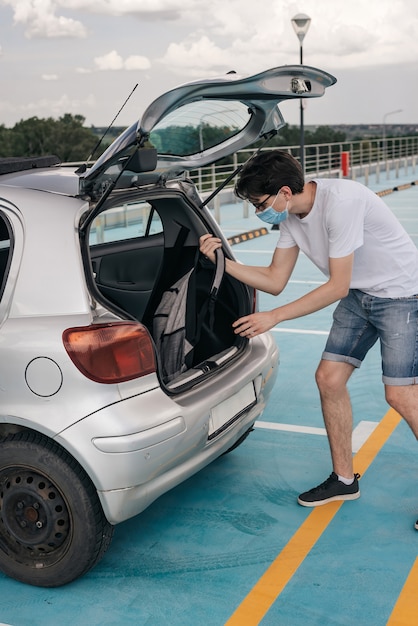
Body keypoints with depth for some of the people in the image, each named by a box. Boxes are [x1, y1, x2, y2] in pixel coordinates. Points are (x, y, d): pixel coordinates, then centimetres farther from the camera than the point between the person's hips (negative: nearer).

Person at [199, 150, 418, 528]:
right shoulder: (290, 216, -4)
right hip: (359, 296, 8)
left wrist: (274, 317, -24)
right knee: (329, 378, 2)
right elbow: (275, 281, 2)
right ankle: (344, 480, 18)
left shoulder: (340, 201, -30)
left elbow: (337, 287, -26)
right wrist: (221, 260, -8)